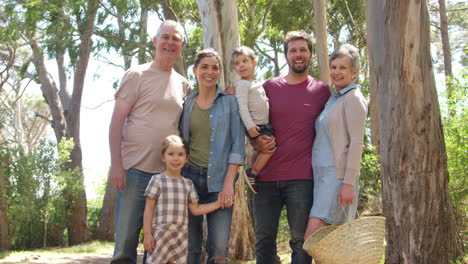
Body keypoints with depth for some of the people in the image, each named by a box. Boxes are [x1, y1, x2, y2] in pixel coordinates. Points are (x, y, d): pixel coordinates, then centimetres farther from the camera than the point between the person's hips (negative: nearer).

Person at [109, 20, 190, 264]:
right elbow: (116, 122, -3)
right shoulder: (137, 75, 1)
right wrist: (116, 165, -12)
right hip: (135, 170, -4)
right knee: (126, 241, -4)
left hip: (169, 172, 5)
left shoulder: (183, 84, 14)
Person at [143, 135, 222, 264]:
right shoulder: (157, 180, -1)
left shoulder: (188, 183, 12)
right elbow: (149, 209, -3)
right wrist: (147, 234, -8)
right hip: (160, 234, -4)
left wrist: (218, 203, 7)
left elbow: (195, 209, 13)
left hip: (181, 236, 4)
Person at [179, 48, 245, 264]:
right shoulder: (186, 103, 11)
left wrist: (228, 184, -10)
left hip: (219, 181, -2)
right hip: (189, 177, 2)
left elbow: (237, 145, -2)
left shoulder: (230, 102, 3)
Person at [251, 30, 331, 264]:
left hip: (302, 177, -2)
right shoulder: (269, 87, 10)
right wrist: (256, 142, -5)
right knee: (264, 239, 7)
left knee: (301, 240, 0)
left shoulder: (321, 90, 7)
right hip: (266, 176, 2)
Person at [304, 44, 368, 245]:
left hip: (338, 176, -9)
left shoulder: (353, 98, -6)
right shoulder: (333, 100, 21)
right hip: (323, 175, 9)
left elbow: (356, 142, -14)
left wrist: (348, 183, -20)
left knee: (312, 238, -17)